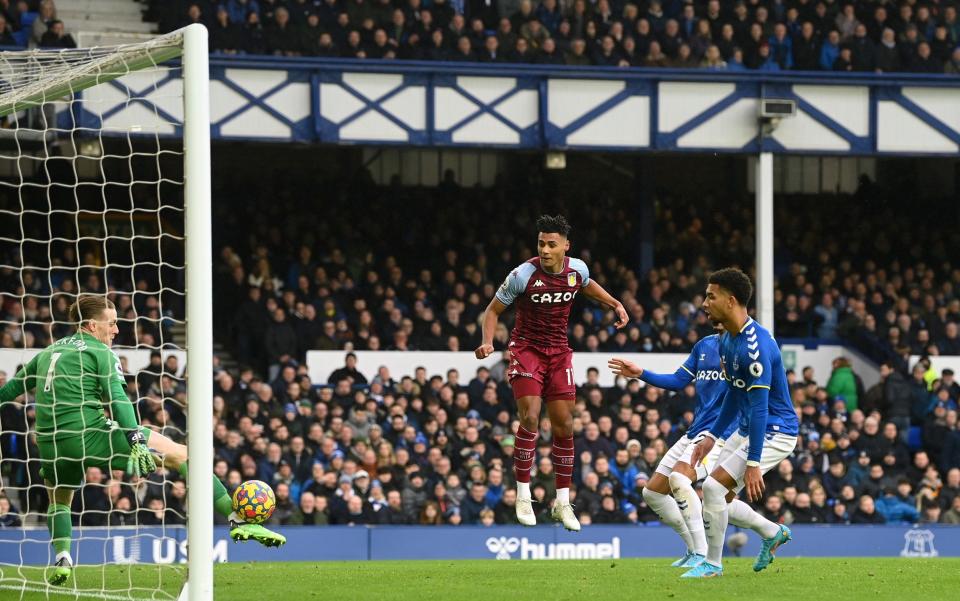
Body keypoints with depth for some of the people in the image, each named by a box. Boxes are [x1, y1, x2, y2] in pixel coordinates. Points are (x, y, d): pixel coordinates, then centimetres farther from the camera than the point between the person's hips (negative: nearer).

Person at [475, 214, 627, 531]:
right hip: (526, 348, -4)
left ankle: (563, 502, 14)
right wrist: (488, 342, -22)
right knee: (530, 417, -20)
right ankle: (523, 496, -8)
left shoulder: (577, 269, -5)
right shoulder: (523, 274, -18)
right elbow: (493, 310, -6)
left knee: (564, 426, 3)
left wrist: (615, 304, 11)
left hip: (559, 352, 4)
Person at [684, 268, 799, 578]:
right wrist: (712, 436, 18)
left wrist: (753, 462, -27)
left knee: (713, 486, -18)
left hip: (775, 432, -10)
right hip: (755, 432, 10)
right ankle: (774, 533, 30)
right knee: (717, 498, 11)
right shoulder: (726, 341, 7)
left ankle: (712, 564, -5)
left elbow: (759, 406, -26)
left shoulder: (755, 345, -25)